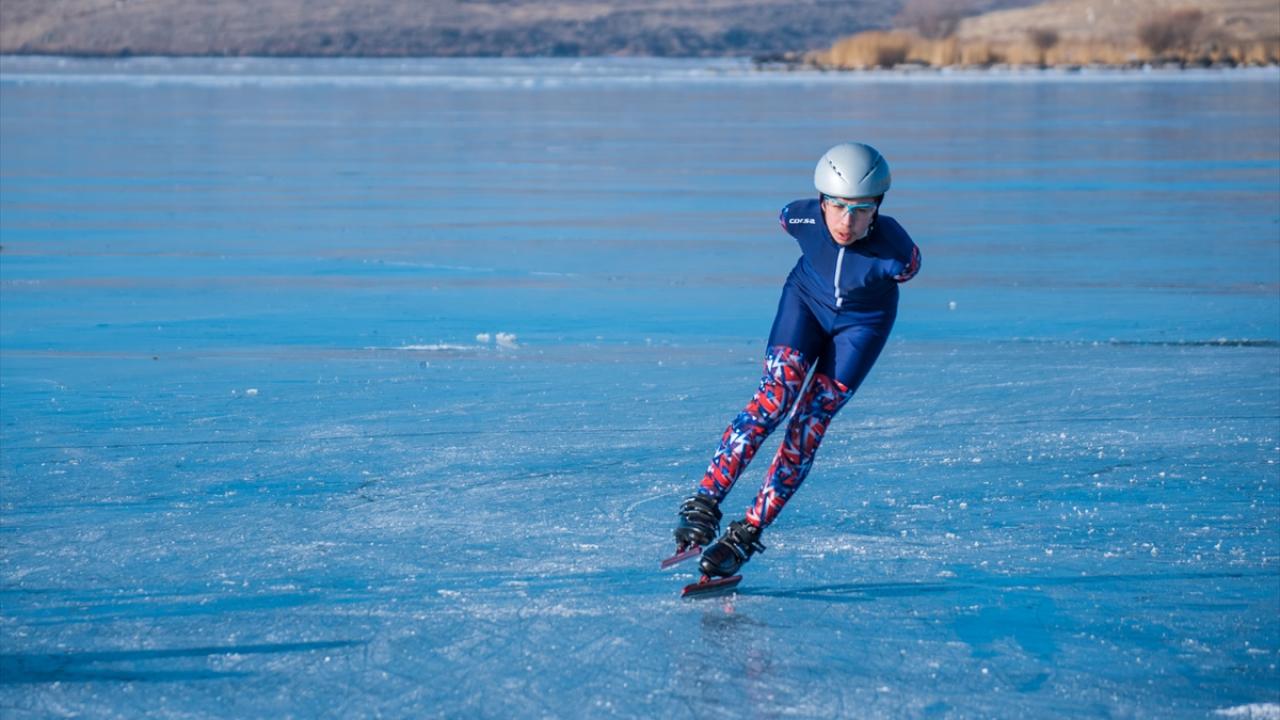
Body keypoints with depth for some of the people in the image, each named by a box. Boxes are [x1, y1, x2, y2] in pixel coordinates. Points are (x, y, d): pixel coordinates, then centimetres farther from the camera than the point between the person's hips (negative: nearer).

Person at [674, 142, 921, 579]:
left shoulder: (895, 251, -36)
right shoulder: (801, 218, -29)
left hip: (862, 324, -1)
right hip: (807, 298, 1)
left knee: (810, 423, -10)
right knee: (775, 394, -20)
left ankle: (747, 534, -4)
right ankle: (704, 503, -20)